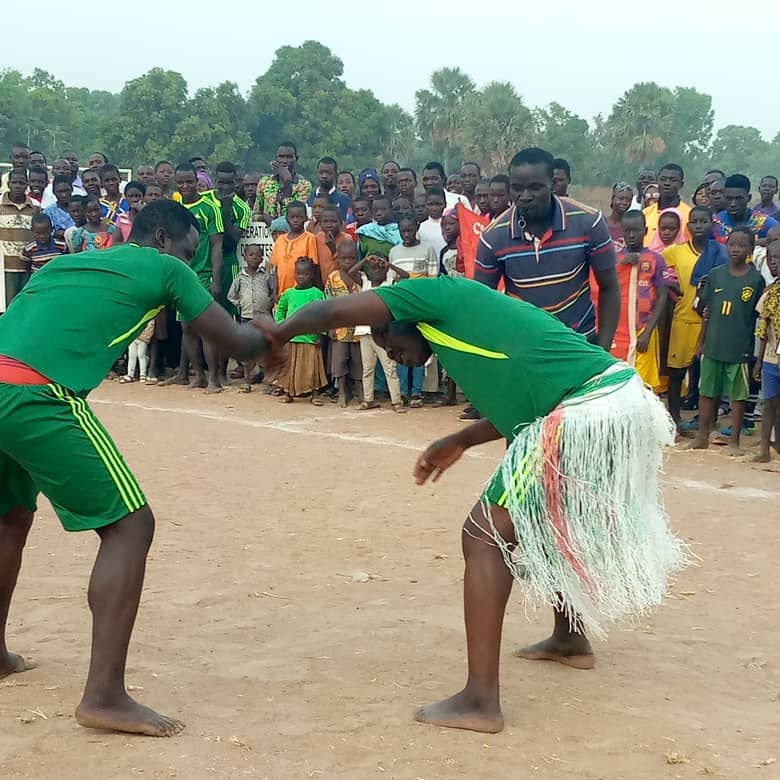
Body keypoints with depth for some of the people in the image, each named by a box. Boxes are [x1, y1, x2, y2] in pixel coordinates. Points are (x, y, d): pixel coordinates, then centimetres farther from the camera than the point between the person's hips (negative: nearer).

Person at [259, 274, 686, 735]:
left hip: (585, 417, -10)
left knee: (486, 538, -4)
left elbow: (334, 312, -4)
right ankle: (572, 640, 47)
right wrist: (459, 442, 36)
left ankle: (480, 701, -5)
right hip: (624, 400, 10)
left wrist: (280, 333, 14)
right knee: (550, 520, 31)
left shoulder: (434, 296, 3)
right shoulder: (465, 320, 27)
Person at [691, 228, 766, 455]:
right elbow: (708, 312, 9)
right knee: (707, 392, 11)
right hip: (713, 346, 3)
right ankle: (702, 436, 23)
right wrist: (701, 342, 9)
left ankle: (734, 441, 15)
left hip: (740, 349, -3)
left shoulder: (756, 279, -4)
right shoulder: (716, 274, 4)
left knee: (738, 395, 5)